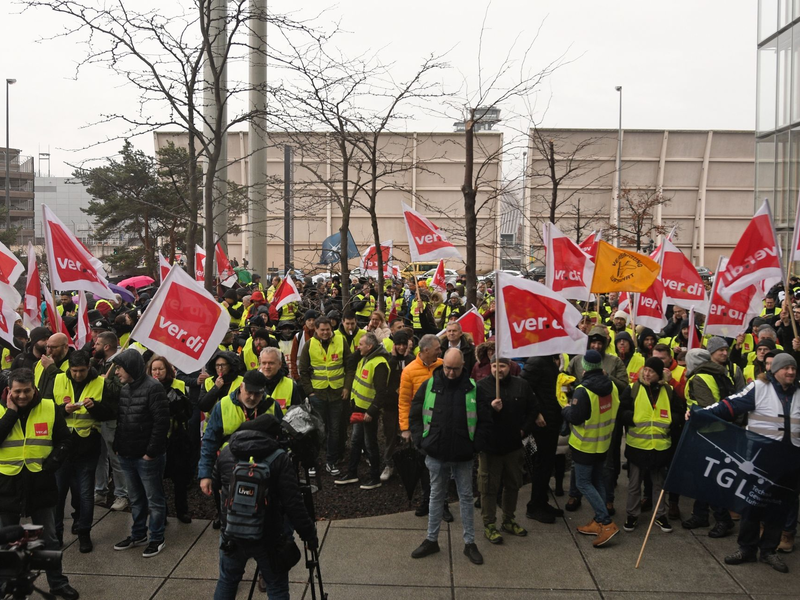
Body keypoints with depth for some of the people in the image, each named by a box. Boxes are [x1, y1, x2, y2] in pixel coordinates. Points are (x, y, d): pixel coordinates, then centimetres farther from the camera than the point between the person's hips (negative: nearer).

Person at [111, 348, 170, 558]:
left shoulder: (153, 388, -16)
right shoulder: (124, 389, 9)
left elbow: (162, 422, -19)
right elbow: (120, 420, 17)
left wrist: (151, 451, -18)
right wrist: (118, 446, 7)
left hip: (148, 457, -8)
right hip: (127, 455, 8)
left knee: (154, 499, 5)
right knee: (135, 499, 20)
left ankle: (157, 538, 17)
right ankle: (138, 534, 34)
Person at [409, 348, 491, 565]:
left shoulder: (473, 388, -6)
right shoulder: (430, 386, -3)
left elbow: (484, 420, -1)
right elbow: (415, 415, 4)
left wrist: (477, 444, -8)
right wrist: (421, 441, -3)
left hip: (463, 456, -1)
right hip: (436, 454, 1)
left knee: (466, 497, 10)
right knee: (436, 496, 15)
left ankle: (469, 543, 22)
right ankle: (431, 540, 27)